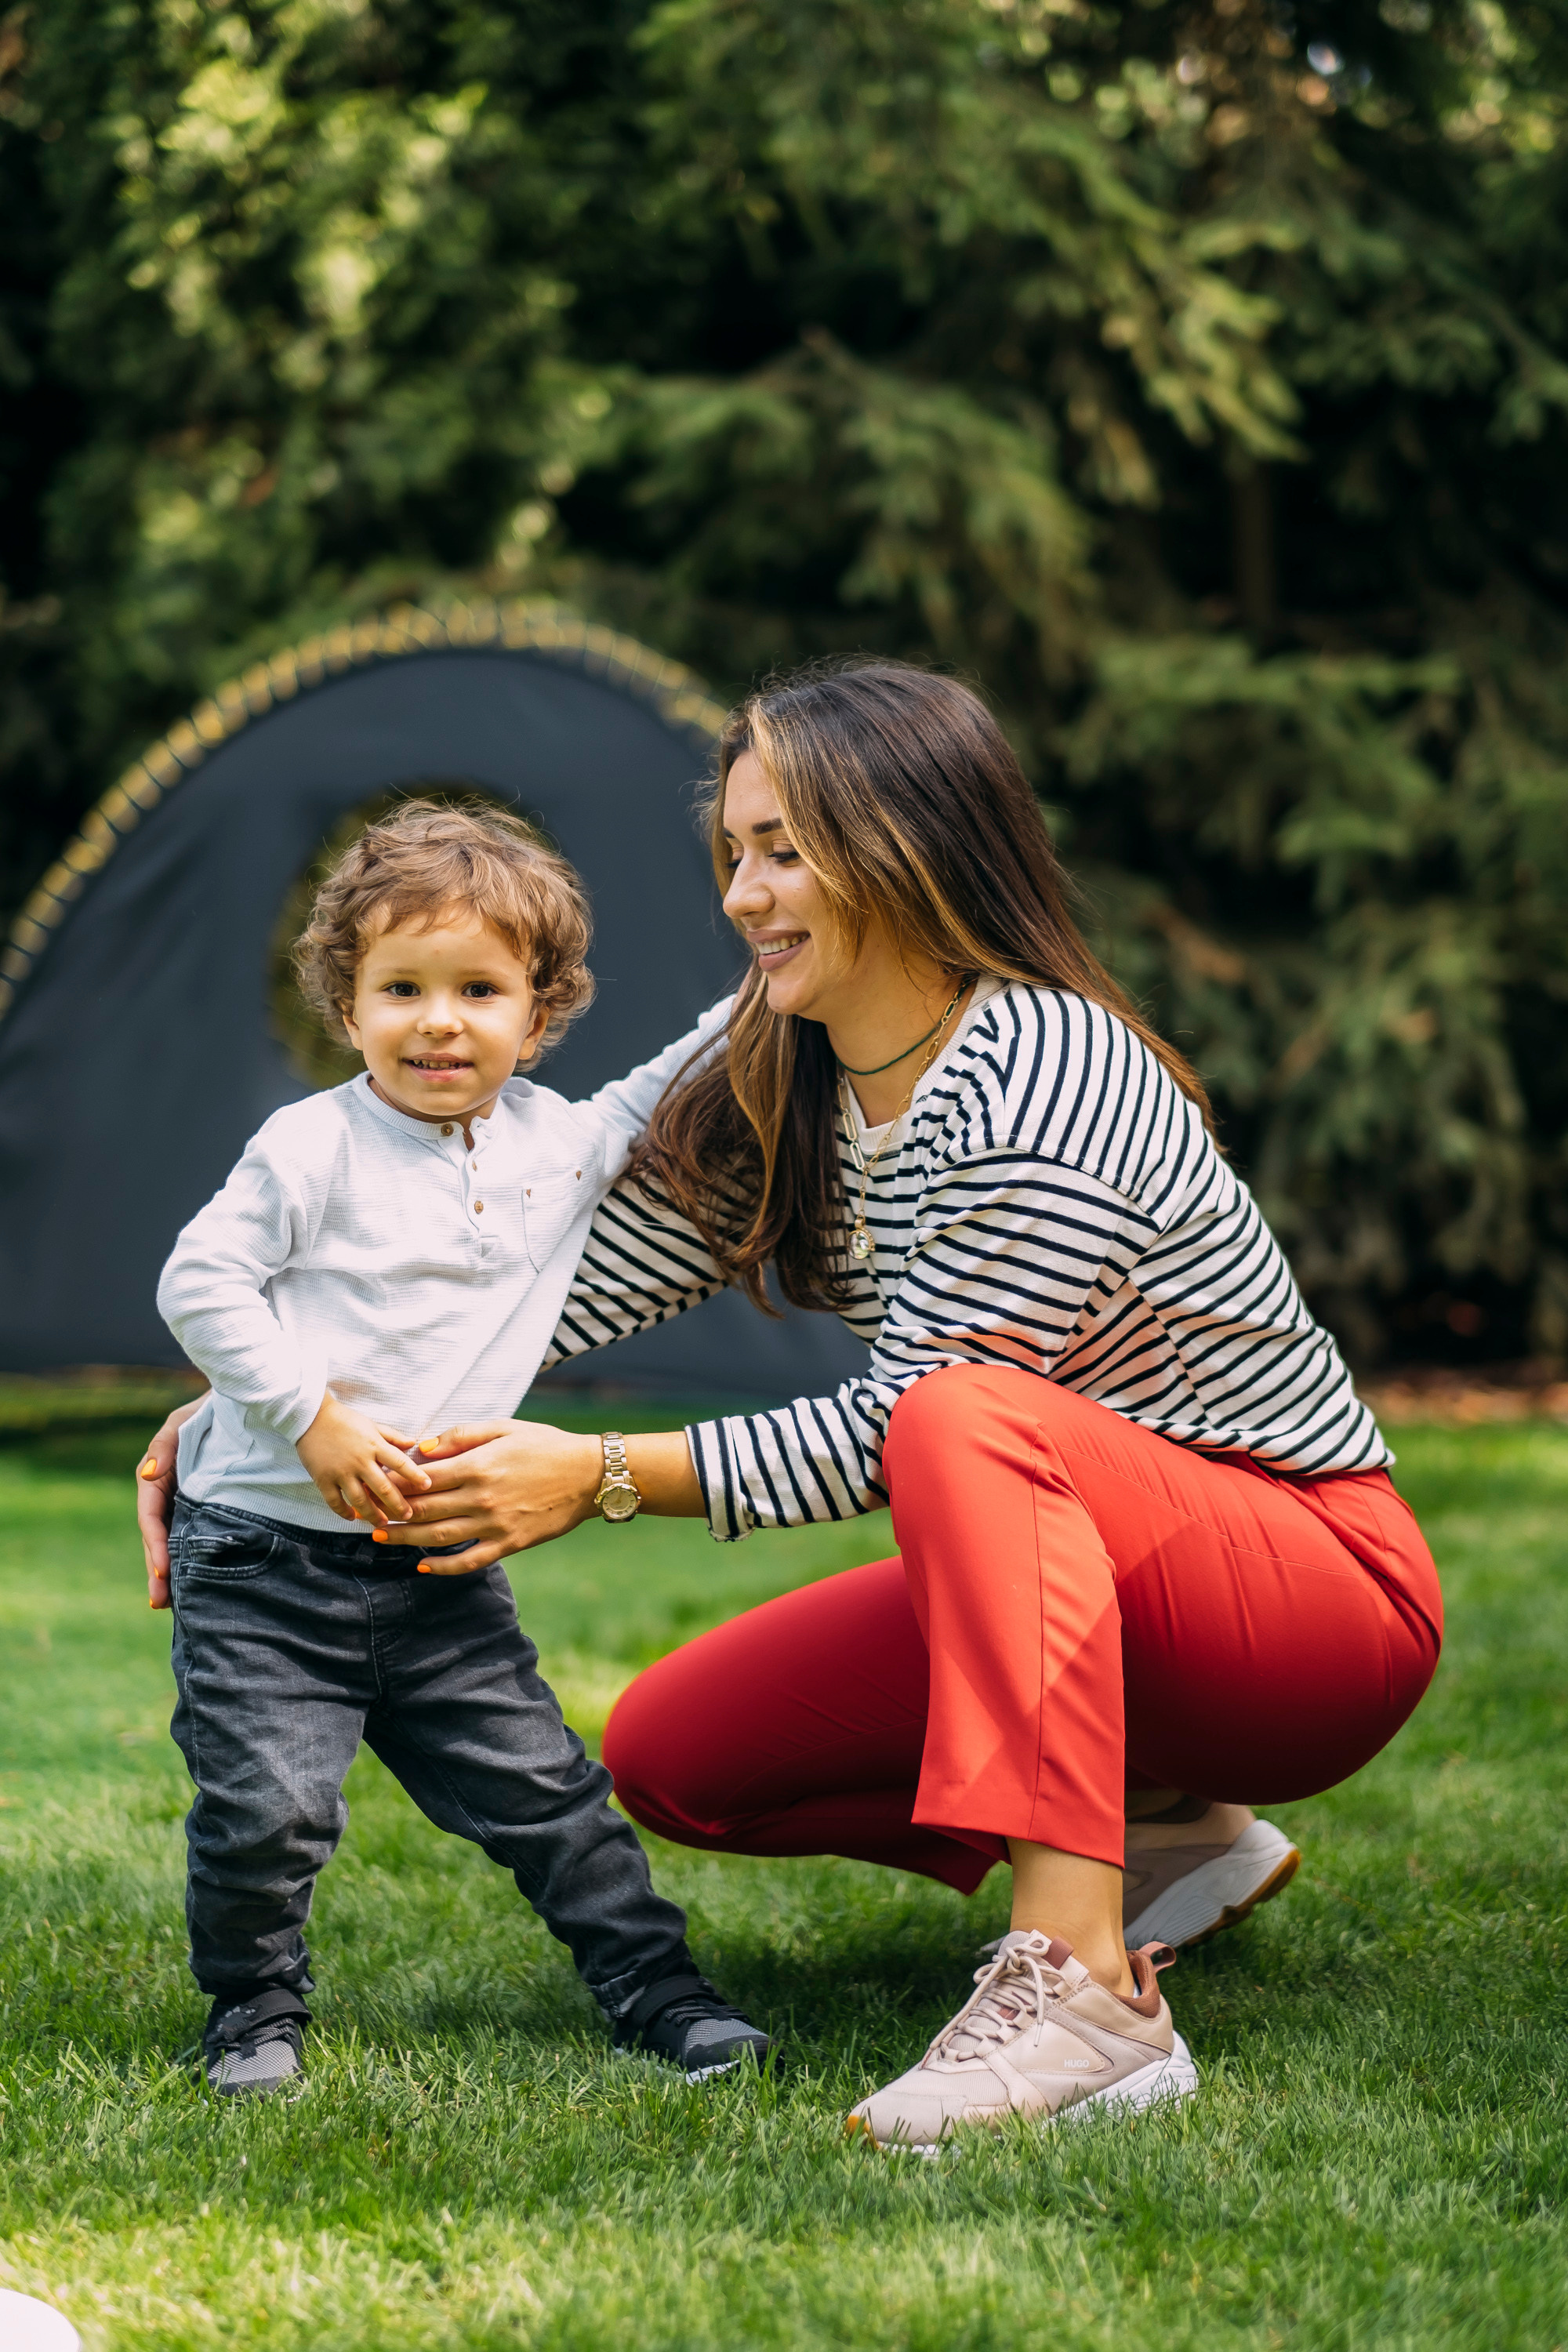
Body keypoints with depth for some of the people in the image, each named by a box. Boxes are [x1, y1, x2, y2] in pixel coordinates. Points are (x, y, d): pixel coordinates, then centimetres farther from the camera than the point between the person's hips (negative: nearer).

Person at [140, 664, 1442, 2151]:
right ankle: (1149, 1834, 8)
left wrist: (601, 1476, -25)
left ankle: (1078, 1984, -43)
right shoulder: (772, 1096, 3)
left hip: (1325, 1594, -9)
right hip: (1062, 1587, 9)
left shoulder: (1045, 1078, -23)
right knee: (669, 1755, 2)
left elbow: (902, 1426, -24)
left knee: (971, 1418, -37)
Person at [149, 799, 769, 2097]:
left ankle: (657, 1988, 17)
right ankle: (255, 2015, 15)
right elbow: (201, 1280, -11)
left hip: (438, 1568, 4)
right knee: (267, 1806, -7)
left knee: (543, 1786, 5)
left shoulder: (560, 1142, 5)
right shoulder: (315, 1146, -11)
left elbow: (657, 1104, 22)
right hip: (269, 1552, -4)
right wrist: (315, 1419, -17)